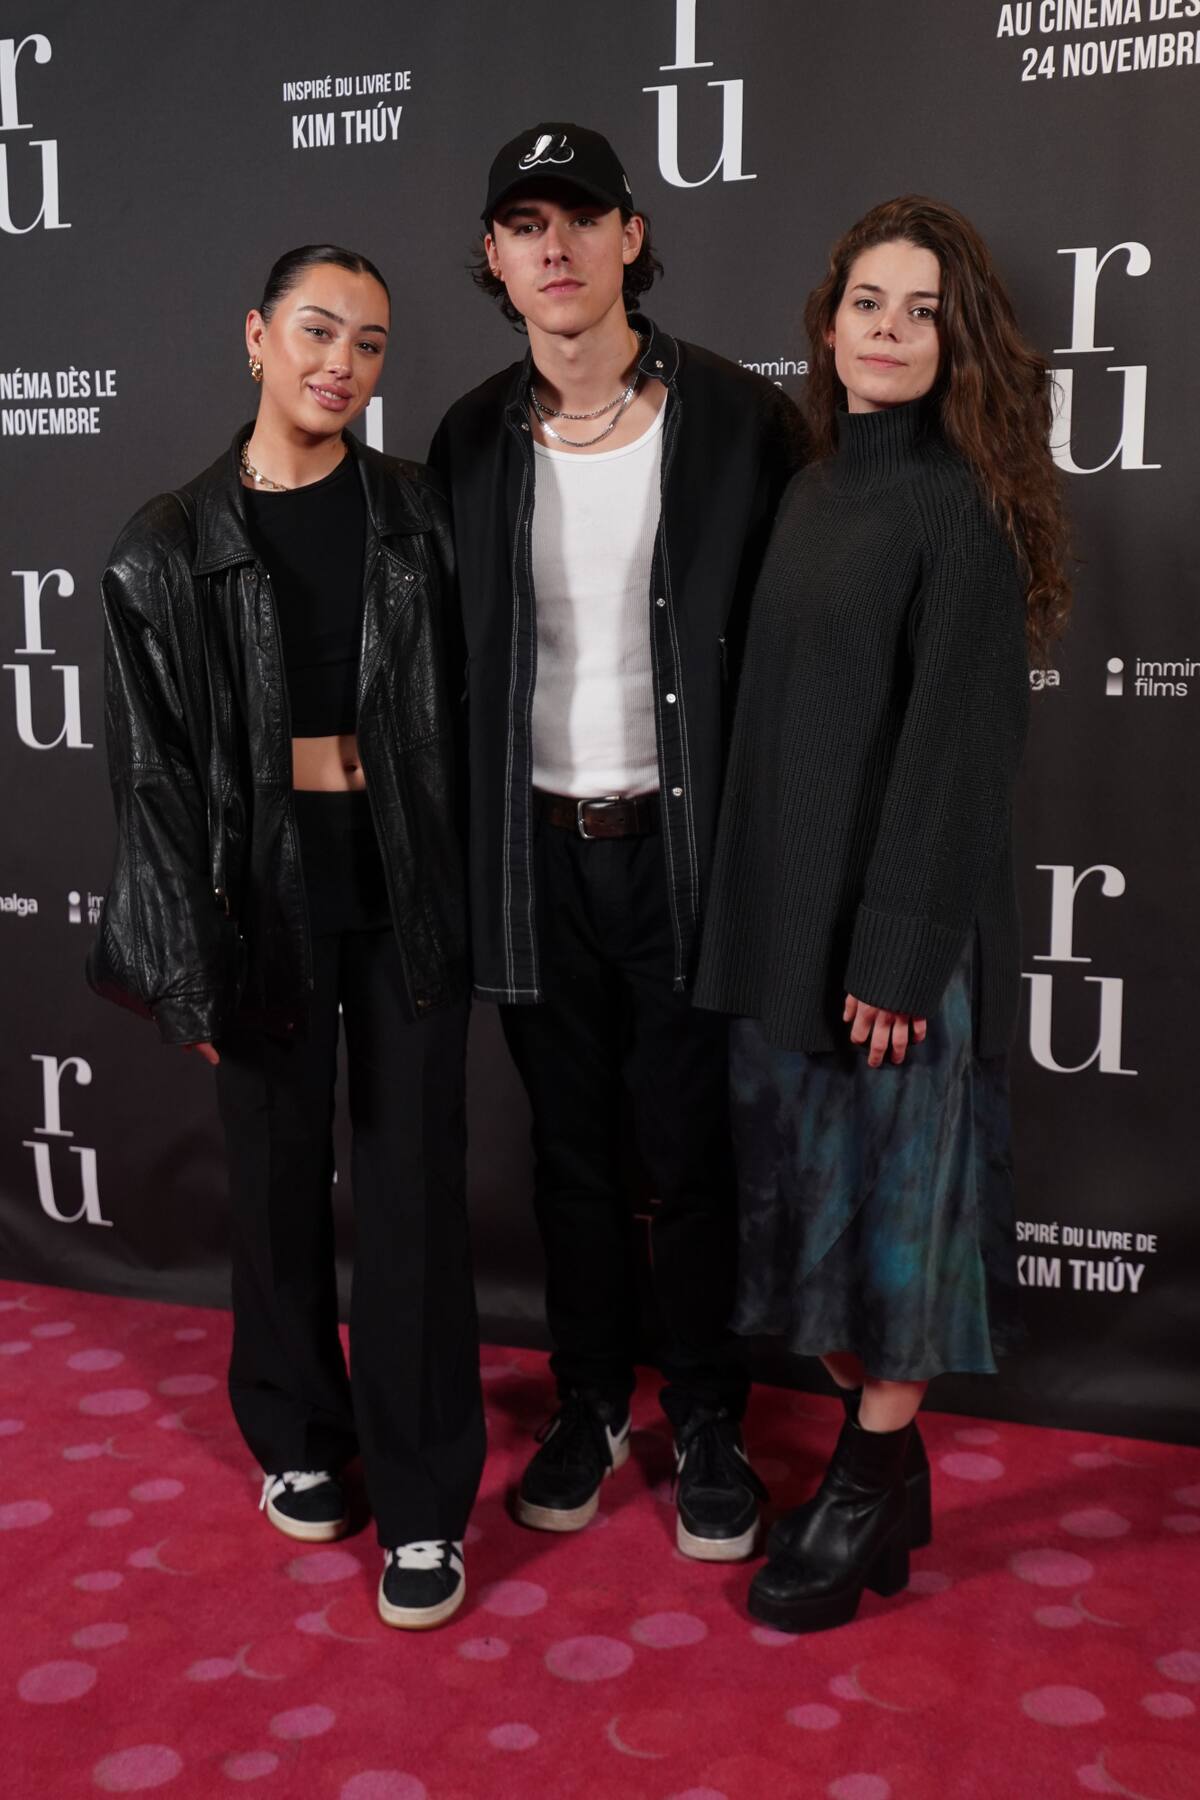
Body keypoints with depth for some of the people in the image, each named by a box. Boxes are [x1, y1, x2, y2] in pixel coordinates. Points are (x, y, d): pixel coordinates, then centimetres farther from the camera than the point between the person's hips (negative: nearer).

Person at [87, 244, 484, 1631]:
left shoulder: (418, 517, 3)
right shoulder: (171, 549, -1)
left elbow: (460, 719, 3)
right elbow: (153, 773, -1)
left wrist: (468, 898, -2)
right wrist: (192, 969, -4)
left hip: (403, 891, 0)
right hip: (264, 897, 0)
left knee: (413, 1186, 4)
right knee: (279, 1178, 13)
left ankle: (423, 1497, 18)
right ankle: (299, 1434, 37)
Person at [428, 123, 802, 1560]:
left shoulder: (737, 418, -5)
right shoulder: (471, 441, 5)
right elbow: (450, 658, 8)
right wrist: (464, 850, 4)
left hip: (680, 839, -3)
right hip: (538, 849, 3)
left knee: (691, 1152, 7)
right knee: (570, 1146, 14)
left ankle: (707, 1424, 26)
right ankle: (590, 1403, 32)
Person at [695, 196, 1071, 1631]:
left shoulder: (959, 503, -10)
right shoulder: (812, 486, 11)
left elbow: (958, 739, -15)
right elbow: (775, 714, 12)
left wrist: (900, 952, -18)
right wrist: (755, 908, 9)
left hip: (897, 908, -7)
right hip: (786, 900, 7)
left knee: (896, 1173, 4)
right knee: (809, 1174, 13)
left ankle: (875, 1492, 20)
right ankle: (874, 1453, 30)